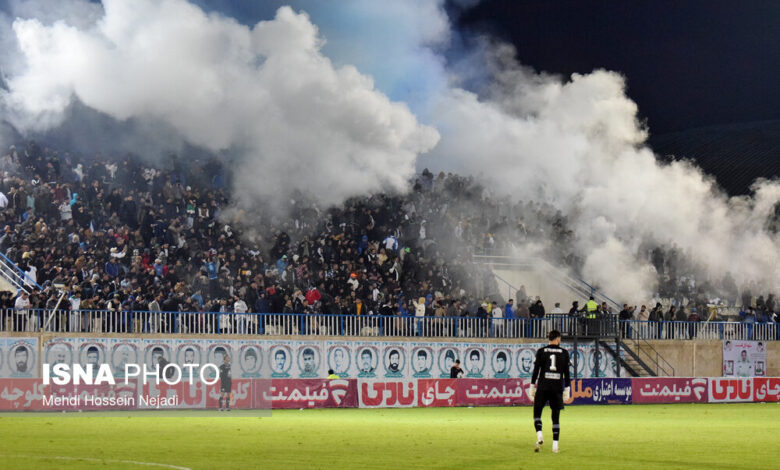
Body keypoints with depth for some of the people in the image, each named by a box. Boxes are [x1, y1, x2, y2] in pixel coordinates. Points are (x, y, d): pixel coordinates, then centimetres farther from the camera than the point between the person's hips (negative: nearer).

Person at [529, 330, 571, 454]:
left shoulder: (541, 351, 0)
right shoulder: (564, 353, 3)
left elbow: (536, 370, -1)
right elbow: (566, 373, 4)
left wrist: (532, 387, 4)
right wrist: (567, 390, 9)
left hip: (543, 387, -1)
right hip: (557, 387, 1)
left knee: (537, 413, 11)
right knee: (556, 417, 8)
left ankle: (539, 436, -13)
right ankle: (555, 445, 3)